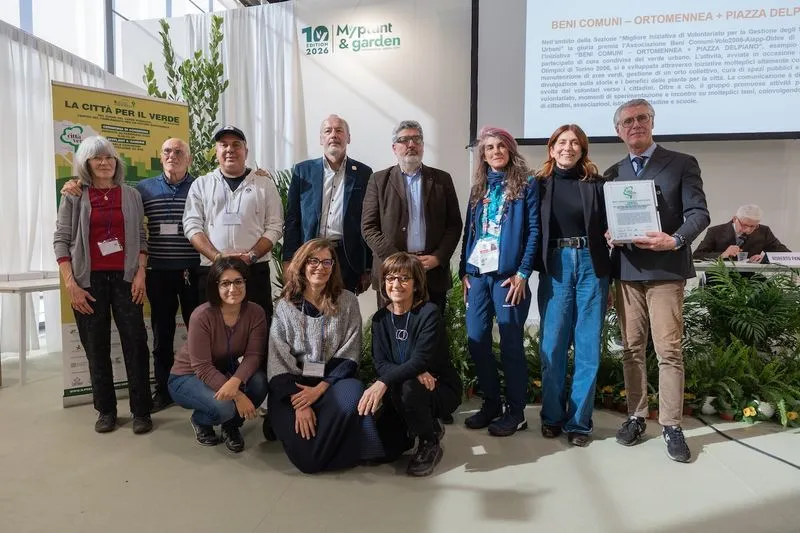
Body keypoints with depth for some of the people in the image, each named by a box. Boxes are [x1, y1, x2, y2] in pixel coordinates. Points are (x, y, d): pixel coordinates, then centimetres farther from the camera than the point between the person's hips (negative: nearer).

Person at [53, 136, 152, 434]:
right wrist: (70, 284, -7)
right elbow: (61, 240, 1)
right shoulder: (74, 197, 5)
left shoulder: (131, 195, 8)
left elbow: (141, 238, 8)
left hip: (124, 277, 0)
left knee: (135, 343, -3)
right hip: (89, 280, 0)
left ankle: (141, 410, 6)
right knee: (96, 347, 6)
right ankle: (106, 410, 19)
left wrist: (140, 273, -4)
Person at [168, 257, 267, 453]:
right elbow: (202, 367, -27)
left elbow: (253, 355, -21)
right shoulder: (202, 316, -28)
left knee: (259, 382, -28)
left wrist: (235, 382, -41)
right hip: (187, 377, -4)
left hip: (226, 371, 4)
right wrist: (237, 395, -36)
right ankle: (200, 421, 8)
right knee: (223, 407, -32)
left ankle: (232, 426, 4)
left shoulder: (256, 312, -16)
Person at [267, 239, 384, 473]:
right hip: (293, 386, 0)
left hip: (333, 381, 1)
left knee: (351, 395, -36)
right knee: (305, 456, -21)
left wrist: (320, 388, -15)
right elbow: (278, 361, -4)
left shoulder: (347, 302, 2)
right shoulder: (285, 306, 2)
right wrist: (298, 404, -17)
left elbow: (349, 356, -2)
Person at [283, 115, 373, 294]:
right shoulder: (302, 171, 9)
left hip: (348, 258, 0)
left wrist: (368, 269, 3)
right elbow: (292, 218, 7)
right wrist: (289, 261, -1)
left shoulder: (363, 173, 7)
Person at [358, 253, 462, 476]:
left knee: (408, 387, -36)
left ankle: (430, 443, -7)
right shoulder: (380, 318, -1)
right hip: (399, 390, 5)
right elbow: (380, 363, -8)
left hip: (441, 388, -4)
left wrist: (383, 383, -41)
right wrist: (412, 372, -27)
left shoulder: (429, 313, -17)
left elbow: (421, 360, -28)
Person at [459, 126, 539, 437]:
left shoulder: (526, 184, 2)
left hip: (508, 274, -5)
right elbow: (469, 230, 15)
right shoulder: (479, 188, 17)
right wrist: (464, 271, 8)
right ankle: (491, 402, 22)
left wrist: (522, 273, -11)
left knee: (510, 343, 1)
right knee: (476, 340, 5)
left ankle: (515, 411, 14)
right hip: (477, 273, 5)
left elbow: (533, 230, -4)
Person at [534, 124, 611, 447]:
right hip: (555, 267, 0)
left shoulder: (597, 183, 6)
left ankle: (579, 421, 15)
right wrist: (533, 269, -5)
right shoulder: (540, 184, 5)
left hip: (591, 265, 1)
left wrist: (613, 236, -7)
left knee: (588, 345, 4)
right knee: (552, 344, 2)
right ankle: (552, 416, 19)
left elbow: (608, 226, 10)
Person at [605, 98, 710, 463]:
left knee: (669, 350, -3)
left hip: (666, 269, -4)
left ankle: (671, 426, 7)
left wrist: (675, 240, -22)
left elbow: (699, 213, -4)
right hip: (626, 271, 4)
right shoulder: (613, 173, 15)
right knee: (631, 348, 9)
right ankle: (635, 417, 19)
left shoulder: (682, 164, 3)